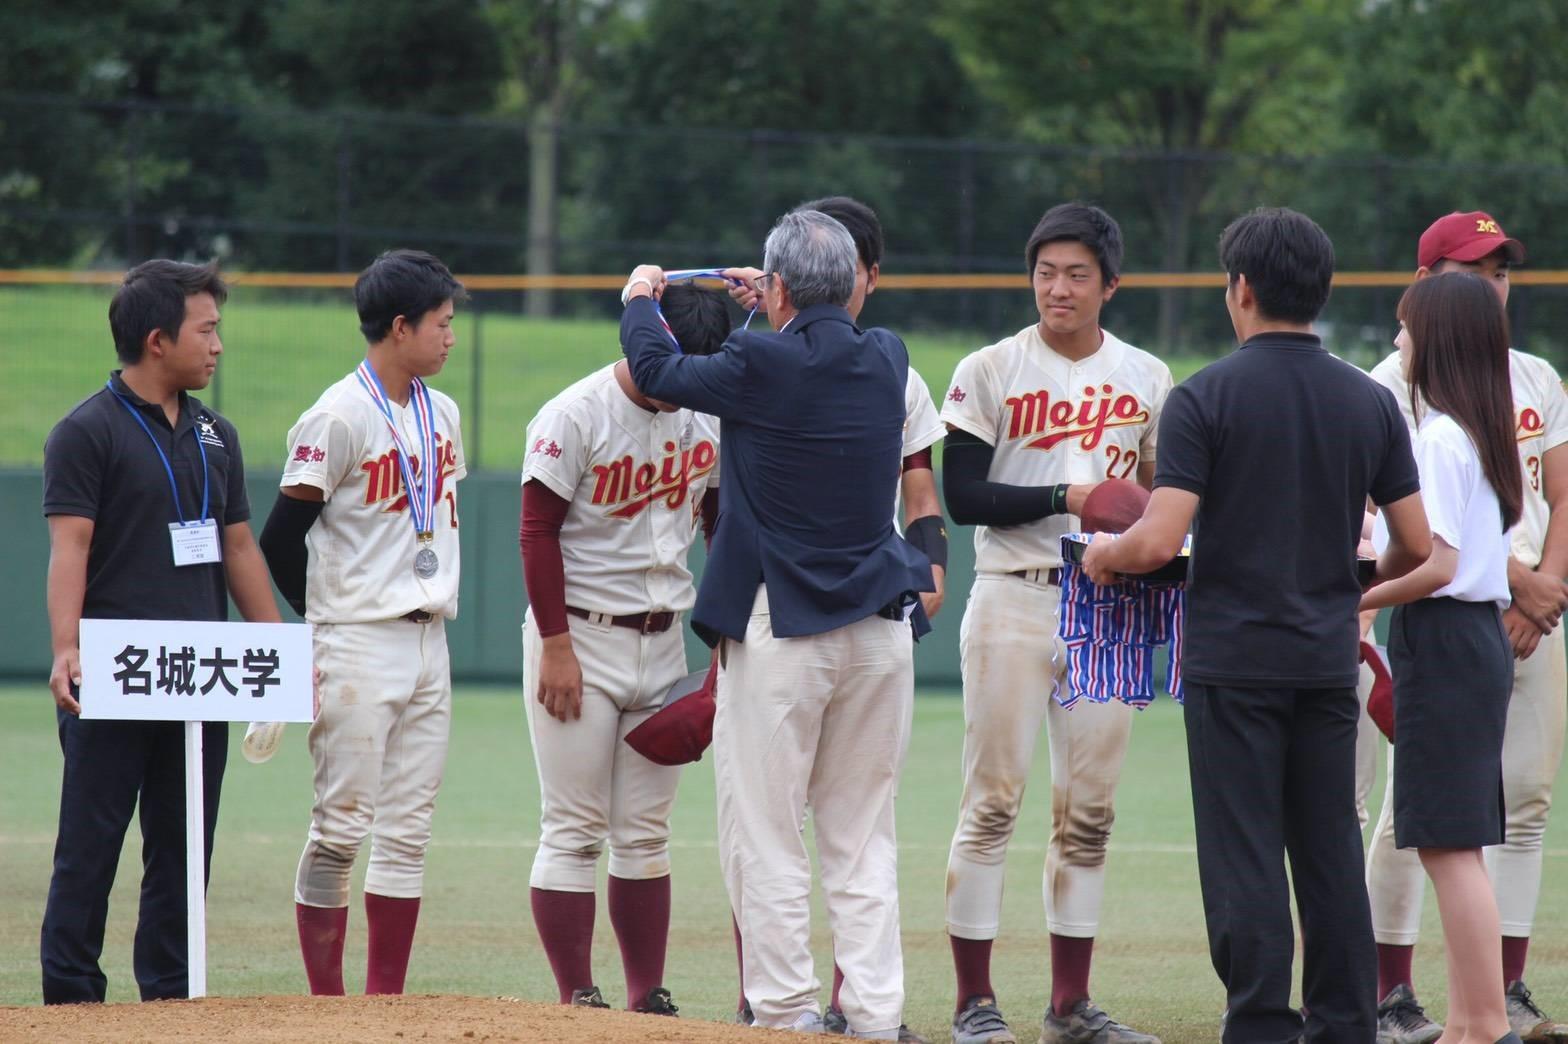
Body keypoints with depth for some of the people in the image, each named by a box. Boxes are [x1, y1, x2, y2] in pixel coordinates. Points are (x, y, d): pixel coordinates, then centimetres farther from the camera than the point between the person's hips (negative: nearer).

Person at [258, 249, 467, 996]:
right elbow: (281, 538, -10)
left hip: (429, 642, 8)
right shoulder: (340, 417, -11)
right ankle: (326, 1004, -3)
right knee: (341, 826, -6)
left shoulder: (442, 414, 13)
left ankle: (386, 1004, 9)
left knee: (409, 829, 6)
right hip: (359, 647, -8)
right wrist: (329, 629, -1)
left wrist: (435, 604, 11)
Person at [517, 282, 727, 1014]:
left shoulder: (705, 418, 5)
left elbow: (723, 519, 15)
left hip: (663, 644, 6)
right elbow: (538, 532, -12)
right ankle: (577, 1002, -3)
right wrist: (555, 646, -16)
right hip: (581, 639, -6)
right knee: (575, 831, -4)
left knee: (646, 835, 8)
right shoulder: (576, 417, -13)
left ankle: (649, 1002, 11)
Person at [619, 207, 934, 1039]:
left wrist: (639, 300, 25)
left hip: (779, 629, -5)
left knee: (764, 833, 1)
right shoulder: (887, 362, 4)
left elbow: (657, 371, 5)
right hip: (880, 628, 5)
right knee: (863, 834, 10)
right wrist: (755, 304, 42)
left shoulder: (760, 366, -12)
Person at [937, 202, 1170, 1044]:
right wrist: (1066, 497, -16)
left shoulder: (1146, 379, 10)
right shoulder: (990, 372, -1)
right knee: (993, 799, -5)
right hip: (1014, 602, -4)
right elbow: (964, 496, -7)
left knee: (1089, 812, 5)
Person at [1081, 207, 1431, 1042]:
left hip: (1233, 660, -4)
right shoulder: (1369, 402, 4)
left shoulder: (1206, 396, -9)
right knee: (1332, 855, 10)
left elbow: (1159, 542, -17)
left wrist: (1105, 552, 5)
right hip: (1330, 660, 4)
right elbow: (1416, 544, 4)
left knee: (1244, 856, -2)